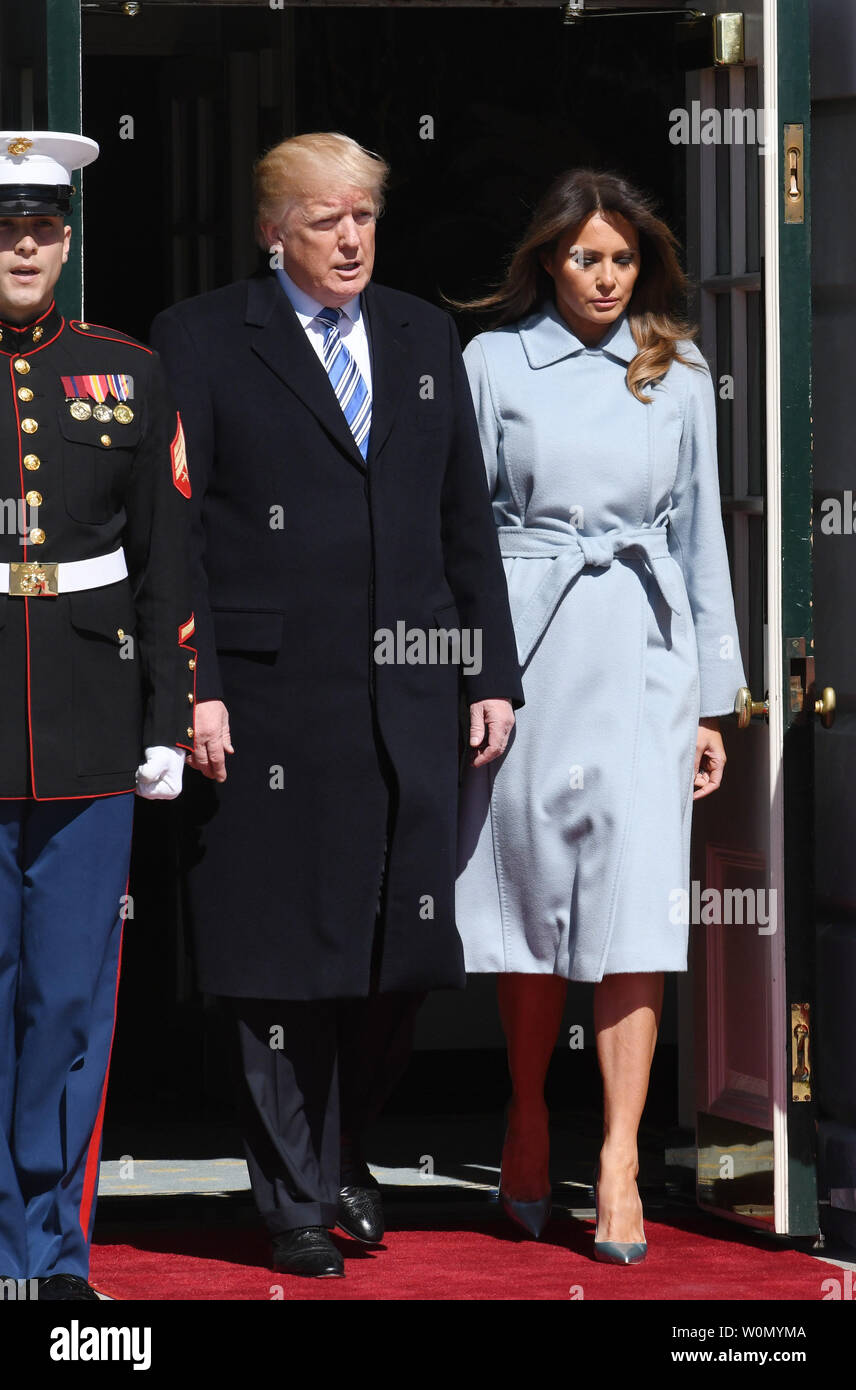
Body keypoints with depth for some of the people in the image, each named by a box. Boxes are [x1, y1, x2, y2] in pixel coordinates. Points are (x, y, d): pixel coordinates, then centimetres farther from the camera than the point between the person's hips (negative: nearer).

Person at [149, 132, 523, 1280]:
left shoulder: (425, 338, 14)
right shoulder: (202, 341, 0)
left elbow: (469, 524, 16)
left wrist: (493, 672, 10)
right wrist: (194, 687, -11)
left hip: (408, 698, 4)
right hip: (273, 700, -4)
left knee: (400, 954, 5)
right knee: (281, 960, 1)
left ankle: (341, 1152, 28)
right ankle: (295, 1200, 13)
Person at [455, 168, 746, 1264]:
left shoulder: (677, 373, 11)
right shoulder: (495, 362, 5)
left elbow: (699, 533, 14)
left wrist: (714, 699, 11)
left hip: (644, 653, 1)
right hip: (530, 649, -1)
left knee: (636, 890, -9)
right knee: (532, 886, 4)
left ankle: (619, 1162, -10)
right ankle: (527, 1114, 23)